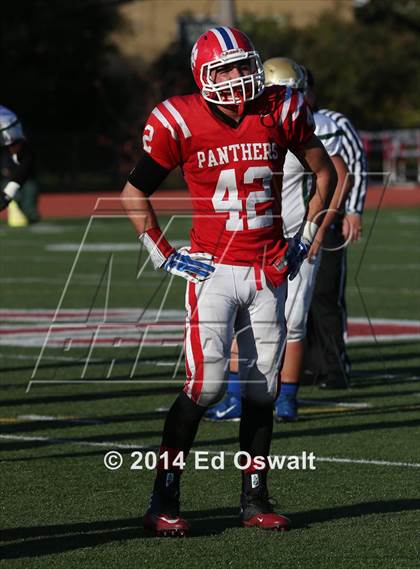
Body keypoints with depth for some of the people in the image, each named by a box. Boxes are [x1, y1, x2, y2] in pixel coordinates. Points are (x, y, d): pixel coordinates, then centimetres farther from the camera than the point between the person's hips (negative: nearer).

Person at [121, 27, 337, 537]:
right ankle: (163, 502, -6)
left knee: (262, 387, 6)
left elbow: (324, 174, 15)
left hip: (269, 271, 4)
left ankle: (254, 499, 17)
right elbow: (134, 194, 4)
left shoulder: (280, 112, 0)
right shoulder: (181, 122, -8)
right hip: (213, 269, -4)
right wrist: (163, 255, -1)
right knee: (207, 383, -15)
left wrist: (305, 239, 11)